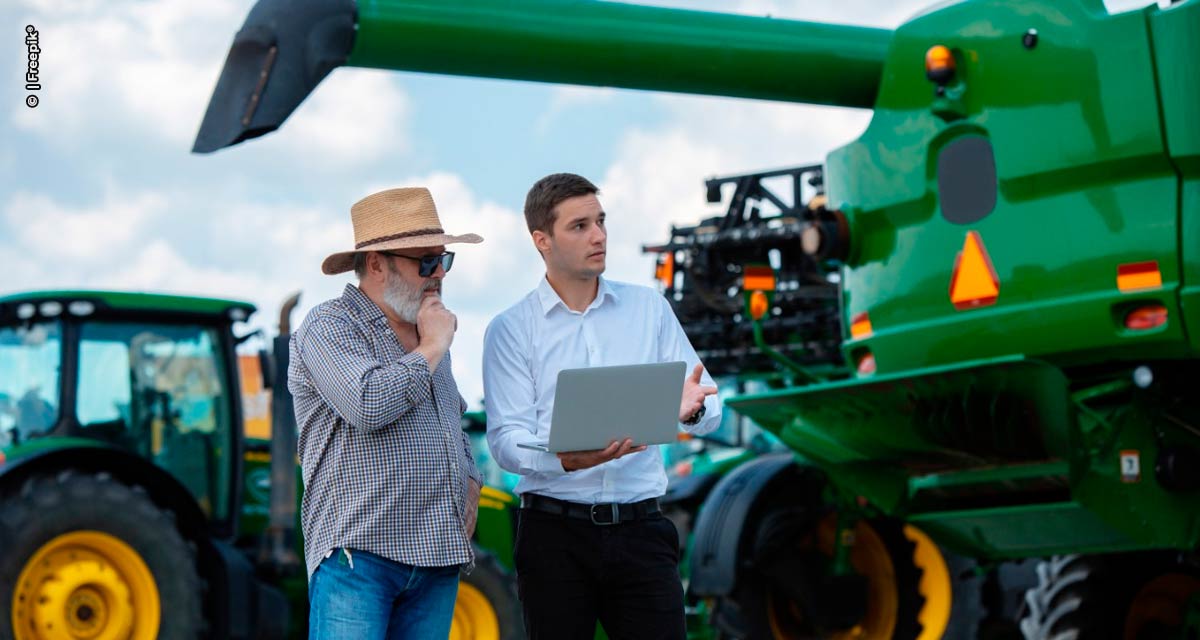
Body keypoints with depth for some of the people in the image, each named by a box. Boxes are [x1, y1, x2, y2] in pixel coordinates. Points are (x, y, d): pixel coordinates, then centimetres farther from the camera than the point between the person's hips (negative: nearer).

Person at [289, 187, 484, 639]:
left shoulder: (427, 333, 21)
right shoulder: (328, 328, -5)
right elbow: (368, 405, -23)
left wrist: (469, 483, 15)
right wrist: (431, 348, -8)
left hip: (437, 555, 7)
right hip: (357, 553, -7)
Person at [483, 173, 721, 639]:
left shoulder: (649, 308, 9)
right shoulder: (511, 329, 1)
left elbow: (710, 411, 5)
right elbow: (506, 440, -8)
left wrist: (691, 408, -20)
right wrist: (567, 459, -28)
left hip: (640, 529, 2)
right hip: (555, 531, -1)